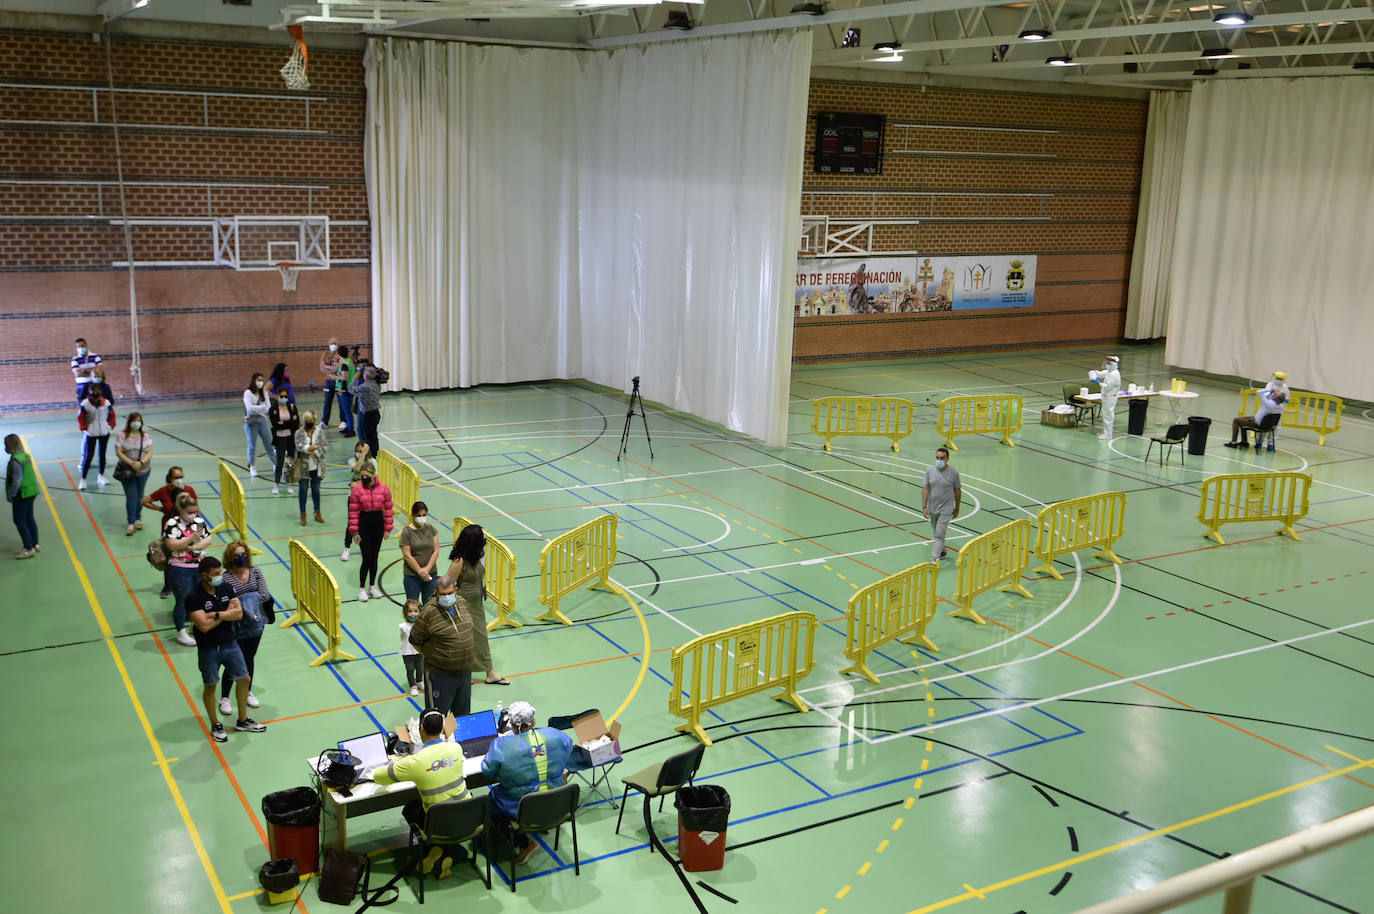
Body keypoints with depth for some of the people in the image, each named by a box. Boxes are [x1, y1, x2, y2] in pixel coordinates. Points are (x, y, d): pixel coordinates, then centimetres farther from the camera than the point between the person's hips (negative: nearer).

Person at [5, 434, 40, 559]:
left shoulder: (16, 460, -21)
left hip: (22, 494, -9)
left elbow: (16, 481, -21)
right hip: (31, 491, 9)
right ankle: (35, 544, 26)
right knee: (29, 518, 18)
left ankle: (29, 549, 0)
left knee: (19, 521, -1)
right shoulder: (26, 456, 6)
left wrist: (10, 495, -12)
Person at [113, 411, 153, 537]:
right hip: (127, 472, -2)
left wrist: (141, 462, -22)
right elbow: (119, 452, -11)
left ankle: (138, 519, 28)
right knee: (131, 496, -6)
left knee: (139, 495, 12)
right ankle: (131, 523, -4)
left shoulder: (146, 436, 2)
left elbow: (150, 452, -5)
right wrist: (131, 463, -22)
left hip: (143, 471, 2)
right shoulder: (121, 436, -4)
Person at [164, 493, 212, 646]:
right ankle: (181, 633, 17)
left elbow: (209, 539, 1)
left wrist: (193, 547, -13)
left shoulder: (199, 521, 4)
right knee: (182, 601, 5)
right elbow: (171, 545, -20)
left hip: (200, 567, 5)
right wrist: (192, 538, -28)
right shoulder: (172, 523, -11)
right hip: (180, 570, -5)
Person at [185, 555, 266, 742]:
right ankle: (215, 725, 28)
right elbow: (204, 625, -27)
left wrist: (216, 614, -22)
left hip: (230, 644, 5)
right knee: (210, 686, 9)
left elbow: (239, 614, -9)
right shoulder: (193, 597, -20)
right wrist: (227, 612, -17)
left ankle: (243, 721, 30)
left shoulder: (226, 588, -4)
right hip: (208, 649, -5)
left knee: (243, 679, 12)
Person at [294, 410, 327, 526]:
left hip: (316, 466, 2)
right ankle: (303, 515, 14)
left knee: (316, 488, 12)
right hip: (304, 466, -2)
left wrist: (314, 451, -18)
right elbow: (299, 446, -19)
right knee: (303, 489, 4)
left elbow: (325, 446, -5)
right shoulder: (299, 432, -4)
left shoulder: (320, 431, 2)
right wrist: (317, 446, -16)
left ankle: (317, 513, 25)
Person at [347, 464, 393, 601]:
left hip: (378, 524, 3)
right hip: (364, 524, -2)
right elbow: (353, 511, -6)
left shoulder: (384, 489, -4)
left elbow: (388, 509, 2)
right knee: (367, 558, -4)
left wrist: (387, 529, 2)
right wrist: (355, 531, -7)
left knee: (374, 557, 12)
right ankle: (362, 589, 8)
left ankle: (372, 586, 25)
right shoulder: (357, 489, -10)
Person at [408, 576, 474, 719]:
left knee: (462, 712, 20)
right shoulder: (429, 612, -19)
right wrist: (430, 654, -4)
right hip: (440, 674, -6)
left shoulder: (461, 603, 1)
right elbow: (415, 640, -9)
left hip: (465, 670, 6)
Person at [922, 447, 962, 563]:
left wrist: (957, 508, 5)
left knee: (939, 535, -11)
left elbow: (957, 491, 0)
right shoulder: (930, 470, -3)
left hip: (946, 509, -4)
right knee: (937, 533, 20)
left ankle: (934, 560, -14)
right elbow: (926, 488, -1)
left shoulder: (953, 472, -9)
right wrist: (924, 506, -6)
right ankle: (943, 551, 43)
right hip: (932, 508, 4)